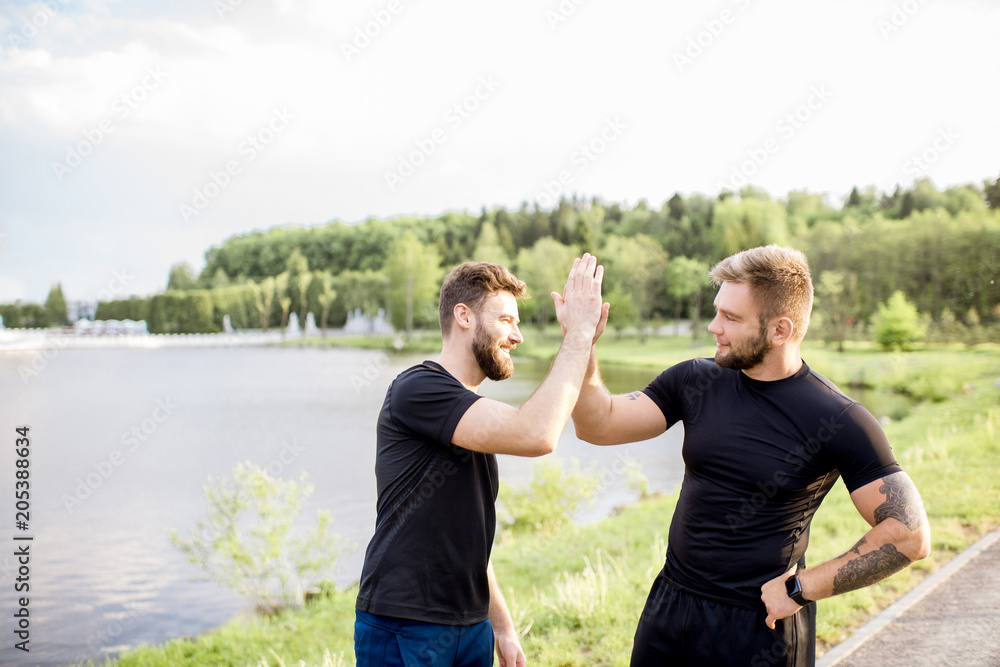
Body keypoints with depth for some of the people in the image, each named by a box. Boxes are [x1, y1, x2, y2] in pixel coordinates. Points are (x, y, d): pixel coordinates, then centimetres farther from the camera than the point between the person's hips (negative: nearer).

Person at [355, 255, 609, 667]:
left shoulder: (473, 414, 15)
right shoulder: (418, 389, -15)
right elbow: (536, 435, -27)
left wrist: (501, 625, 17)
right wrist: (579, 334, -21)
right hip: (403, 631, -8)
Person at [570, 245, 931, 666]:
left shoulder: (839, 420, -14)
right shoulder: (694, 381, -1)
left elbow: (909, 536, -15)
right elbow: (600, 426, -1)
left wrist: (801, 588, -14)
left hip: (763, 630, -4)